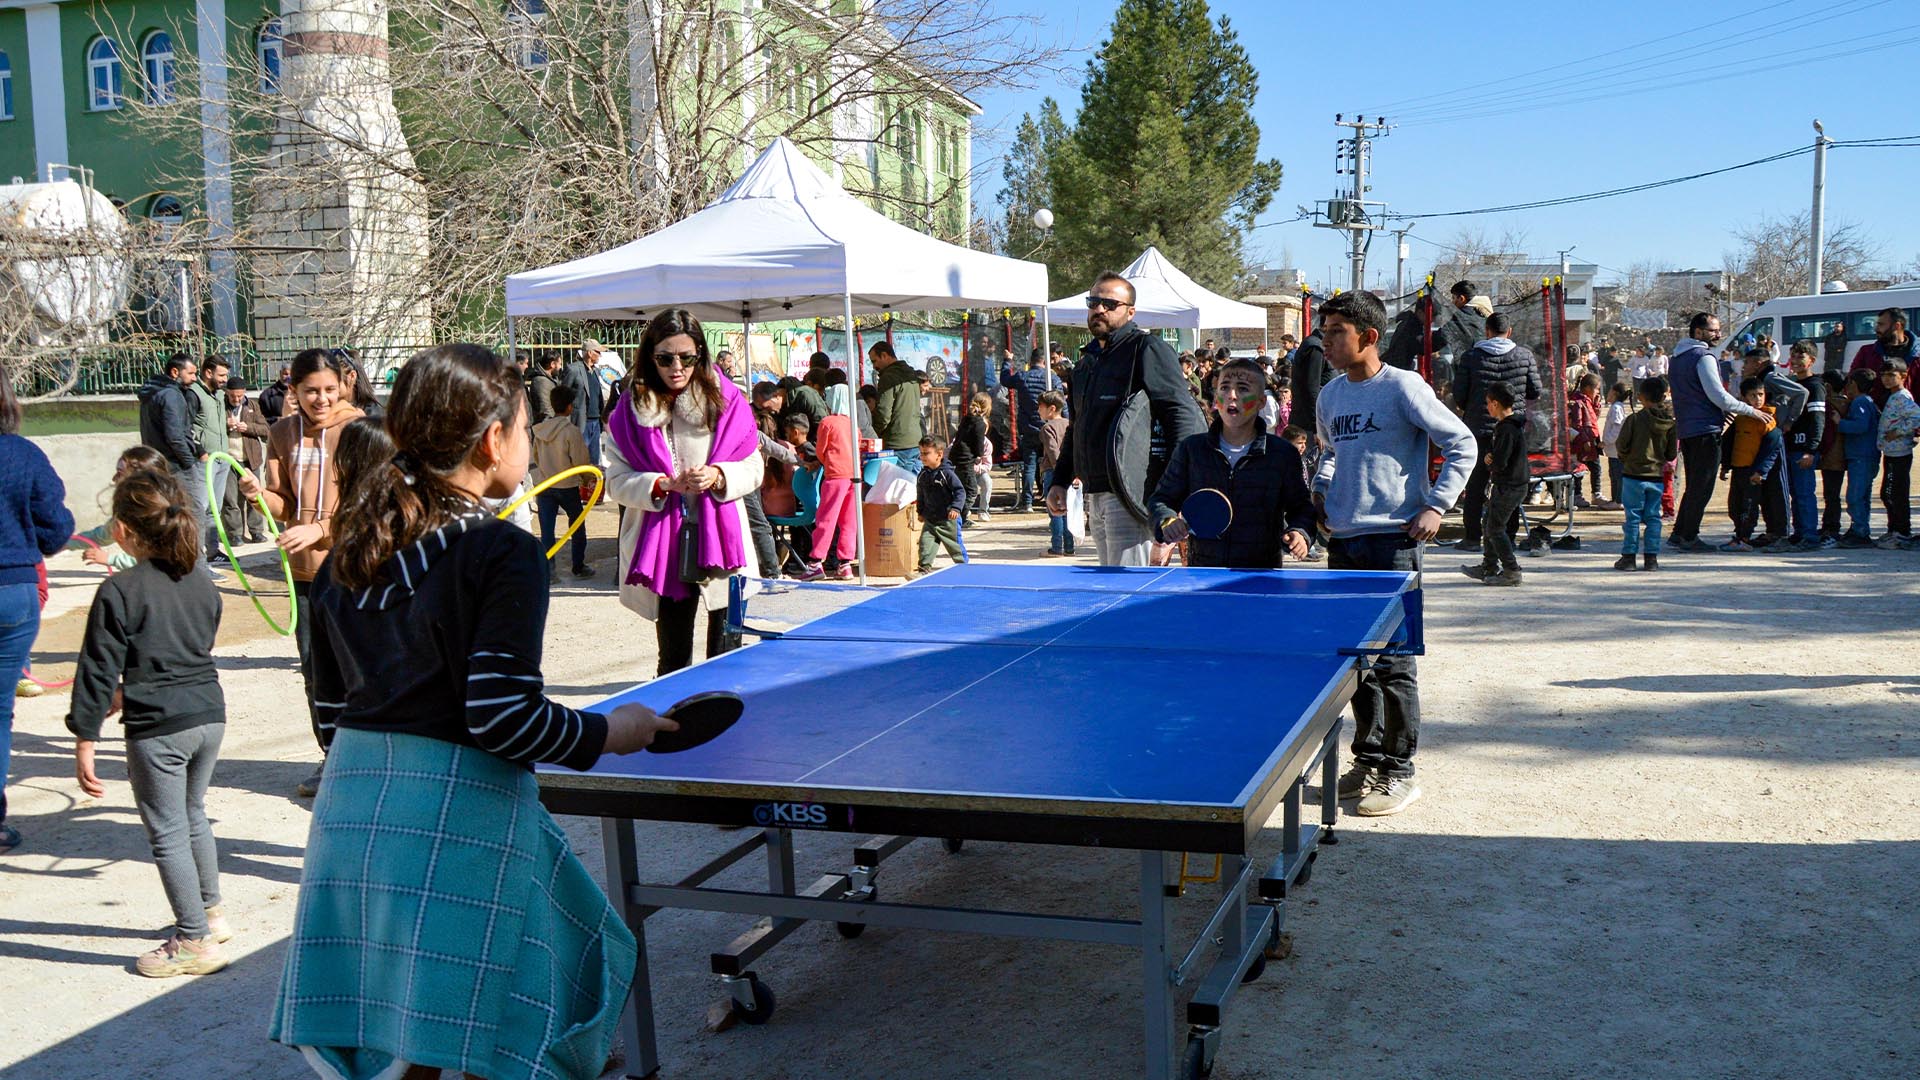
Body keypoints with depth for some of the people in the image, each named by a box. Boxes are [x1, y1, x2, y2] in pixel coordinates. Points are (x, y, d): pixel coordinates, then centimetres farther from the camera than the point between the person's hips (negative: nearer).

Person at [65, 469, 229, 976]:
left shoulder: (120, 591, -12)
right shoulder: (202, 584, 8)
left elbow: (99, 669, -12)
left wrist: (85, 741, -6)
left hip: (158, 729, -7)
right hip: (209, 714, 7)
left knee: (167, 834, 5)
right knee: (193, 816, 25)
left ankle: (194, 941, 11)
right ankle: (211, 912, 37)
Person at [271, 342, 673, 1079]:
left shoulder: (350, 553, 9)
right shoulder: (501, 554, -12)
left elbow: (334, 699, 15)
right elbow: (504, 718, -18)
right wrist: (607, 733, -3)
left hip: (352, 805, 7)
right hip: (460, 818, -7)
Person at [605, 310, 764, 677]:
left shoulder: (725, 400, 2)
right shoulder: (632, 410, 3)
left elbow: (754, 469, 6)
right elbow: (616, 481, 0)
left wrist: (719, 476, -14)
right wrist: (663, 485, -16)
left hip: (720, 542, 0)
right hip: (662, 549, 0)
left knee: (726, 658, 4)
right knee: (673, 659, 5)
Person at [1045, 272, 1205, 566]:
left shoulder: (1147, 349, -5)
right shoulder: (1087, 360, 21)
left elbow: (1184, 415, -12)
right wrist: (1060, 481, 22)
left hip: (1131, 495, -8)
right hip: (1094, 495, 8)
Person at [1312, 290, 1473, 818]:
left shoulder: (1403, 387, -7)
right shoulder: (1330, 396, 12)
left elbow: (1461, 444, -4)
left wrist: (1435, 506, -9)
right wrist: (1320, 492, 13)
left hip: (1393, 540, -7)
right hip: (1342, 541, 7)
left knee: (1392, 659, -4)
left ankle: (1399, 771, 5)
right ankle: (1368, 757, 22)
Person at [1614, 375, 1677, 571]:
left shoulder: (1635, 419, -13)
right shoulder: (1671, 422, 0)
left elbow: (1622, 445, -9)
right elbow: (1672, 453, 4)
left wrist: (1625, 459, 10)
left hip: (1634, 475, -3)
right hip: (1657, 476, 3)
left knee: (1633, 517, 3)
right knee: (1653, 517, 9)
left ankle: (1629, 556, 6)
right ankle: (1651, 558, 9)